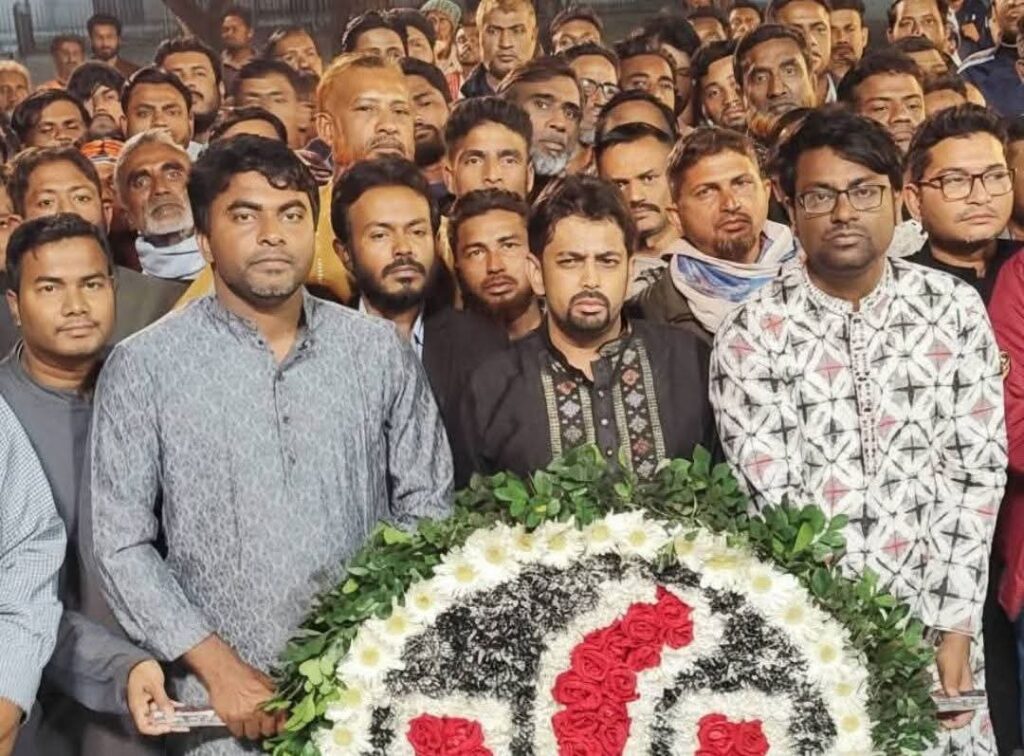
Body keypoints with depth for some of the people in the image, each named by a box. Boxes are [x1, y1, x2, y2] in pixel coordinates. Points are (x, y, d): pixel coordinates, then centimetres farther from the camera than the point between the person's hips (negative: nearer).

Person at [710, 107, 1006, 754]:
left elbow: (978, 467, -2)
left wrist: (955, 627, -8)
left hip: (940, 627, 2)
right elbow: (772, 499, -11)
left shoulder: (956, 309, -1)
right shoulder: (752, 336, -8)